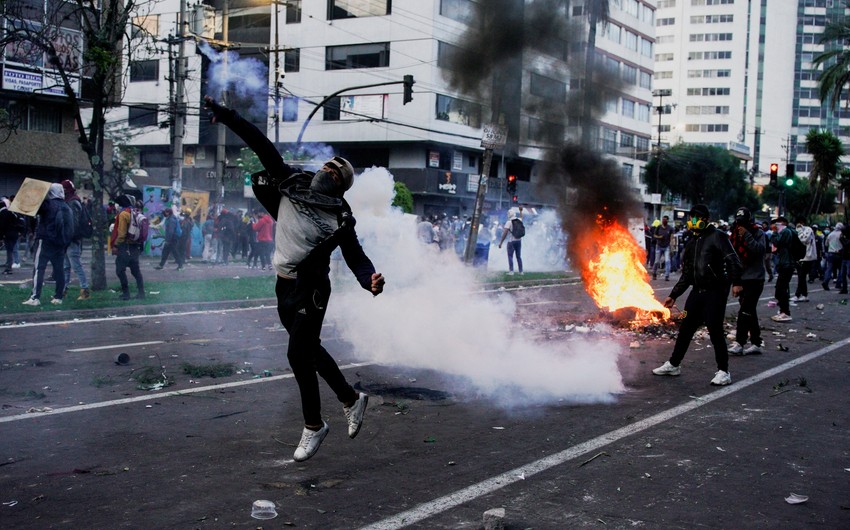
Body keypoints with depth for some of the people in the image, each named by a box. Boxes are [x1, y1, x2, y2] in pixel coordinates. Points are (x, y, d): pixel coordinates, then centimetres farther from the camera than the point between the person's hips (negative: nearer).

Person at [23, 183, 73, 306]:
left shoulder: (48, 204, -8)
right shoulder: (67, 208, 11)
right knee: (59, 270, 9)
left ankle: (35, 297, -14)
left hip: (46, 240, -6)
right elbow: (71, 228, 14)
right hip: (61, 243, 6)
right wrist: (66, 244, 19)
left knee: (39, 268, -7)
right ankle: (58, 297, 12)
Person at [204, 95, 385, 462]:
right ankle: (350, 399, 37)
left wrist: (370, 280, -36)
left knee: (298, 355, -9)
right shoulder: (291, 185, 2)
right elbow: (263, 146, 2)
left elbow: (356, 258, -15)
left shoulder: (339, 219, -11)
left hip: (310, 292, -6)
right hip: (284, 286, 6)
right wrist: (226, 116, 0)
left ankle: (313, 425, 9)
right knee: (310, 350, 17)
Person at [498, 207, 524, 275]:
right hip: (519, 241, 5)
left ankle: (511, 271, -8)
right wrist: (521, 211, 49)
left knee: (510, 256, 0)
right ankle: (521, 271, 14)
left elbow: (505, 233, -19)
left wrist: (501, 242, -17)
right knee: (519, 256, 13)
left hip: (511, 241, -5)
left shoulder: (509, 222, -13)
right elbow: (521, 217, 32)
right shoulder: (519, 220, 4)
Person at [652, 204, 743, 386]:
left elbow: (732, 260, -15)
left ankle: (723, 372, 2)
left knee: (715, 330, -7)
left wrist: (735, 282, -27)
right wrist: (673, 295, 21)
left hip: (715, 291, -7)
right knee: (685, 328, 10)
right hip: (697, 291, 7)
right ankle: (673, 364, 22)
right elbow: (686, 274, 22)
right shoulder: (692, 243, 18)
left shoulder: (717, 237, -4)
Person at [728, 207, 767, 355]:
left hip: (755, 278, -7)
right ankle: (756, 343, 18)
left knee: (745, 311, -13)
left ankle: (739, 343, -15)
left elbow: (760, 249, -23)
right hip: (742, 278, 7)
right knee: (750, 311, 12)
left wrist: (747, 236, -24)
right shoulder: (736, 234, 10)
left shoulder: (758, 233, -6)